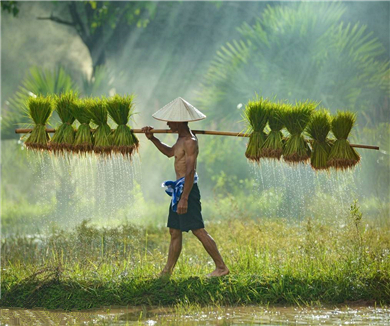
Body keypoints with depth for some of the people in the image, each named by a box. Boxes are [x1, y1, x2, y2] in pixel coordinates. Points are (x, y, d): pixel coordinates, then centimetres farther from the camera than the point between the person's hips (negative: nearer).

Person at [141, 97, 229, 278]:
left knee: (198, 230, -9)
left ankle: (221, 267, -7)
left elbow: (190, 171, -23)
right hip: (178, 188, 10)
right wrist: (152, 139, 21)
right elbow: (170, 152, 32)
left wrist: (184, 198, -27)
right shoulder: (182, 138, 13)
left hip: (187, 188, -10)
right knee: (174, 231, 13)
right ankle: (167, 272, 19)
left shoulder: (190, 141, -18)